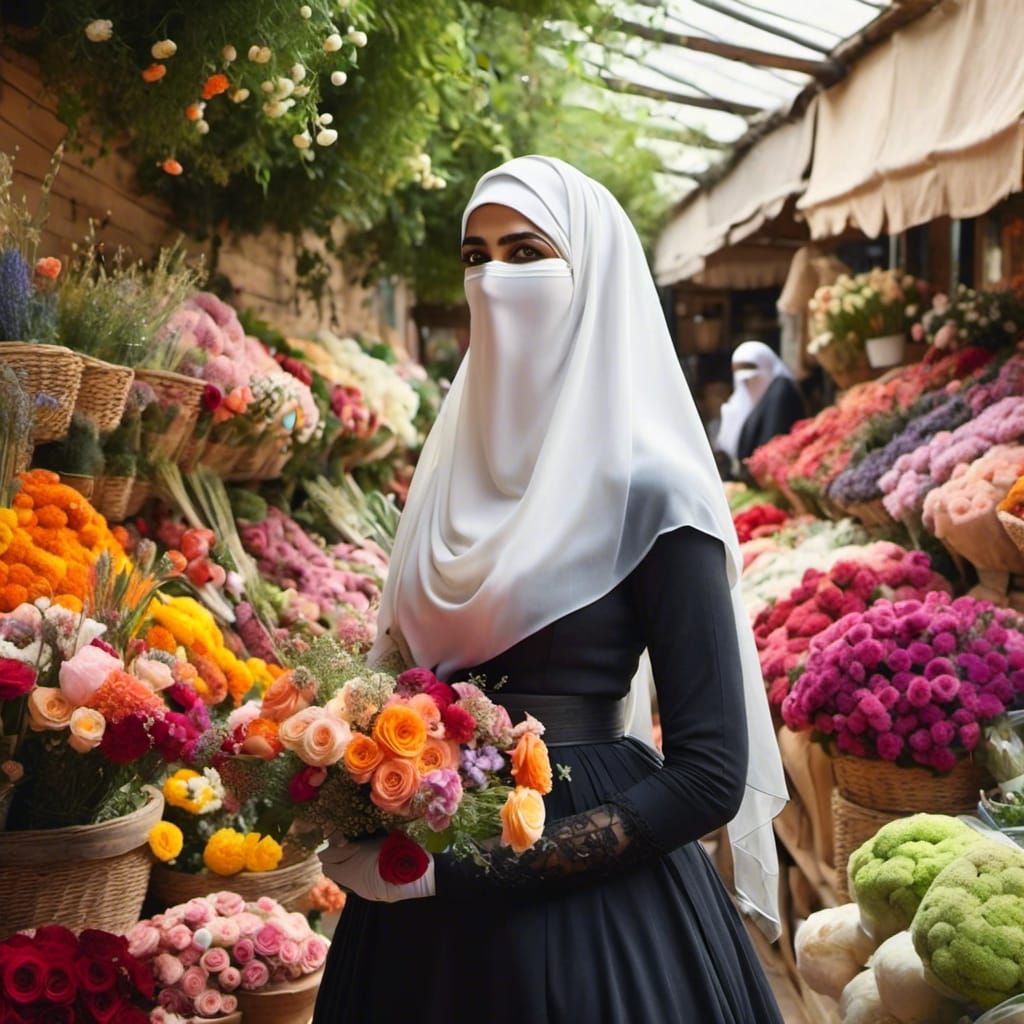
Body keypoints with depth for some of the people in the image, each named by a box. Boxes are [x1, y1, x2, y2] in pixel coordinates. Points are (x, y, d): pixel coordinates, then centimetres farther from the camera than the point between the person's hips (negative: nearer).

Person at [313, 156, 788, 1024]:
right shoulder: (460, 456, 5)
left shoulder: (648, 488, -14)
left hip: (587, 901, -6)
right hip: (424, 895, 6)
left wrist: (464, 867, -21)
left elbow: (709, 775, -17)